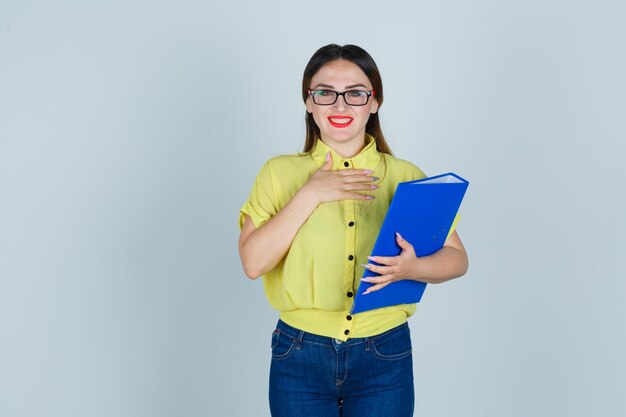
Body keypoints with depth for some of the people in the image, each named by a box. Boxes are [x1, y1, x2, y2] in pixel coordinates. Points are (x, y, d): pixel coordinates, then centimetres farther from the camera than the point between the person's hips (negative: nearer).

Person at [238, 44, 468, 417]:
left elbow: (457, 258, -2)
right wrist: (310, 194, -15)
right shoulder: (280, 172, 0)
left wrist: (413, 268, -22)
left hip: (385, 360, 1)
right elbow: (253, 262, -10)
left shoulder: (406, 176, 1)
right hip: (300, 358, 0)